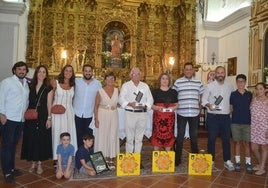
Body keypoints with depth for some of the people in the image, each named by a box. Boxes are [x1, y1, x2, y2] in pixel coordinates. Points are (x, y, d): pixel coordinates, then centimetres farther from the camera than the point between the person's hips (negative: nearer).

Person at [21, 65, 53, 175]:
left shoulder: (48, 88, 0)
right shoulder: (30, 86, 7)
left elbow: (49, 104, -2)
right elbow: (27, 101, 9)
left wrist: (49, 118, -7)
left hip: (43, 117, -2)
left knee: (41, 140, 3)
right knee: (31, 139, 6)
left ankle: (39, 164, 17)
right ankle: (33, 163, 21)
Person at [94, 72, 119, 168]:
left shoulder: (116, 90, 5)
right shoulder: (100, 91, -4)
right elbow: (96, 106, -2)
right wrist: (96, 118, -8)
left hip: (113, 116, 3)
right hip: (102, 115, -2)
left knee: (113, 137, 5)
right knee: (102, 136, 2)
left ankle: (111, 160, 16)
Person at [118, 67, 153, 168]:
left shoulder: (145, 86, 14)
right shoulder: (126, 86, 7)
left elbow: (150, 99, 9)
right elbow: (121, 99, -1)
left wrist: (145, 106, -10)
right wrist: (130, 104, -18)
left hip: (142, 114, 3)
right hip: (130, 114, -2)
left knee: (139, 138, 8)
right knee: (130, 138, -1)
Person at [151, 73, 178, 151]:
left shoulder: (173, 92, 12)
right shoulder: (155, 91, 5)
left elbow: (177, 104, 15)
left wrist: (174, 107, -7)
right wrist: (157, 108, -16)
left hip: (170, 117, 2)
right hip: (158, 116, -2)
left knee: (169, 135, 6)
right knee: (157, 135, -2)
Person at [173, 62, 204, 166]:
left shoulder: (198, 82, 7)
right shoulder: (178, 82, 0)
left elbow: (201, 96, 14)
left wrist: (199, 108, 6)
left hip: (194, 113, 2)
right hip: (181, 113, -2)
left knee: (194, 136, 13)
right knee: (180, 136, 6)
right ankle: (177, 159, 16)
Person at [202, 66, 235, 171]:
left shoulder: (230, 86, 9)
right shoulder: (209, 86, -2)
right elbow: (204, 99, -5)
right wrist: (209, 105, -23)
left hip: (226, 116, 3)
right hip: (213, 116, -3)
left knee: (226, 139, 8)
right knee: (212, 139, 4)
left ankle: (227, 161, 20)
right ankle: (211, 160, 16)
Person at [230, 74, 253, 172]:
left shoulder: (249, 94, 5)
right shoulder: (233, 94, 2)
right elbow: (231, 108, 7)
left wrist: (251, 119, 3)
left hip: (247, 122, 1)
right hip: (235, 122, 0)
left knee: (246, 143, 4)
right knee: (237, 142, 8)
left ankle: (248, 162, 18)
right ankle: (237, 162, 19)